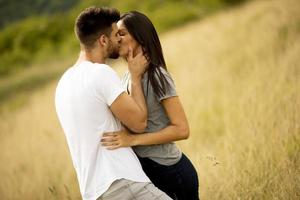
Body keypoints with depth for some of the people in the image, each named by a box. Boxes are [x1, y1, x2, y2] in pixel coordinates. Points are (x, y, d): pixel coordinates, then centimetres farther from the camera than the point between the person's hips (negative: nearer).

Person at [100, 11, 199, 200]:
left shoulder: (157, 76, -16)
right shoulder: (128, 77, 7)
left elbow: (181, 129, -21)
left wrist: (133, 139, -26)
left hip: (169, 170, -8)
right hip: (145, 169, 8)